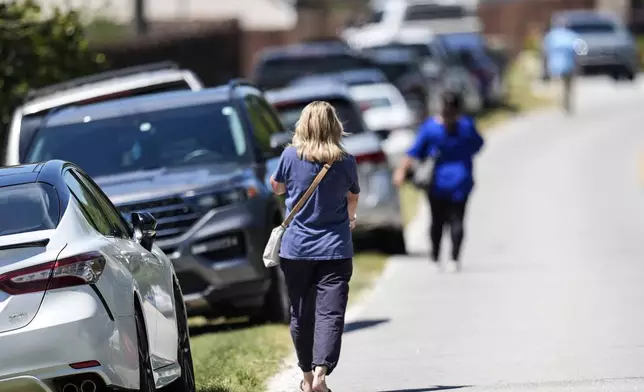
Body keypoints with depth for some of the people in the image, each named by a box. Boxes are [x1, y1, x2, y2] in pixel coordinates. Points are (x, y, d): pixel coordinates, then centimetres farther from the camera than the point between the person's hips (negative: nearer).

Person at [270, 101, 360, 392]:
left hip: (296, 248, 1)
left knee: (301, 314, 13)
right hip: (335, 249, -1)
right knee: (330, 313, -6)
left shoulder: (290, 156, -6)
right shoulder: (346, 162, -3)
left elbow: (277, 187, 13)